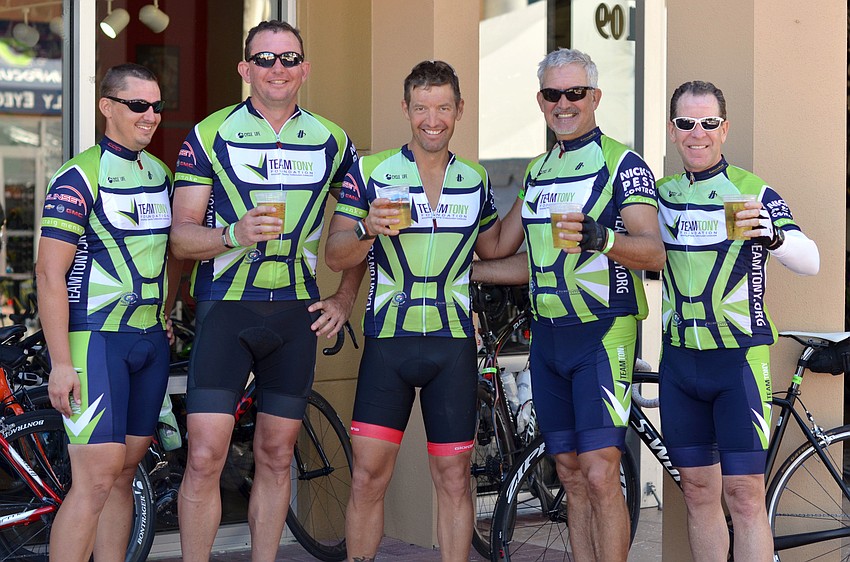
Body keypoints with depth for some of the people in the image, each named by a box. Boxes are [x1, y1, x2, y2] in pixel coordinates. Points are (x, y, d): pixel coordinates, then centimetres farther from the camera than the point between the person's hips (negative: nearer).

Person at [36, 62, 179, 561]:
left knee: (125, 473, 9)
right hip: (96, 339, -7)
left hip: (150, 342, 7)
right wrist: (61, 364, -17)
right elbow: (50, 272, -13)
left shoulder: (161, 173, 13)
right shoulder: (80, 177, -9)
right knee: (96, 479, -12)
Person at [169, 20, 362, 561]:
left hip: (297, 312, 3)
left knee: (276, 457, 8)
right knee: (205, 458, -10)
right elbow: (182, 235, -3)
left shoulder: (332, 141, 9)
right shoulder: (210, 135, 0)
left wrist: (345, 298, 10)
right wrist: (236, 235, -23)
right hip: (226, 308, -3)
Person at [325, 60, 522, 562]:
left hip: (454, 343, 2)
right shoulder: (370, 172, 0)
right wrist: (367, 231, -22)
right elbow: (336, 257, -2)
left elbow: (494, 246, 23)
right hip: (388, 338, -2)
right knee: (369, 474, -4)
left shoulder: (476, 180, 10)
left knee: (454, 477, 4)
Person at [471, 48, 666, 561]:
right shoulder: (538, 170, 17)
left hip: (602, 332, -7)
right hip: (547, 336, 7)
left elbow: (654, 252, -16)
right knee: (571, 475, 8)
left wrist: (601, 238, -35)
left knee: (599, 474, -13)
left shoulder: (622, 163, -5)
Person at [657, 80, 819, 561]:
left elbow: (811, 263, -17)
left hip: (738, 359, -4)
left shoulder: (754, 193, -5)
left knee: (744, 496, -7)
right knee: (698, 492, 9)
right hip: (679, 360, 4)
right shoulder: (662, 194, 9)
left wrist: (773, 236, -38)